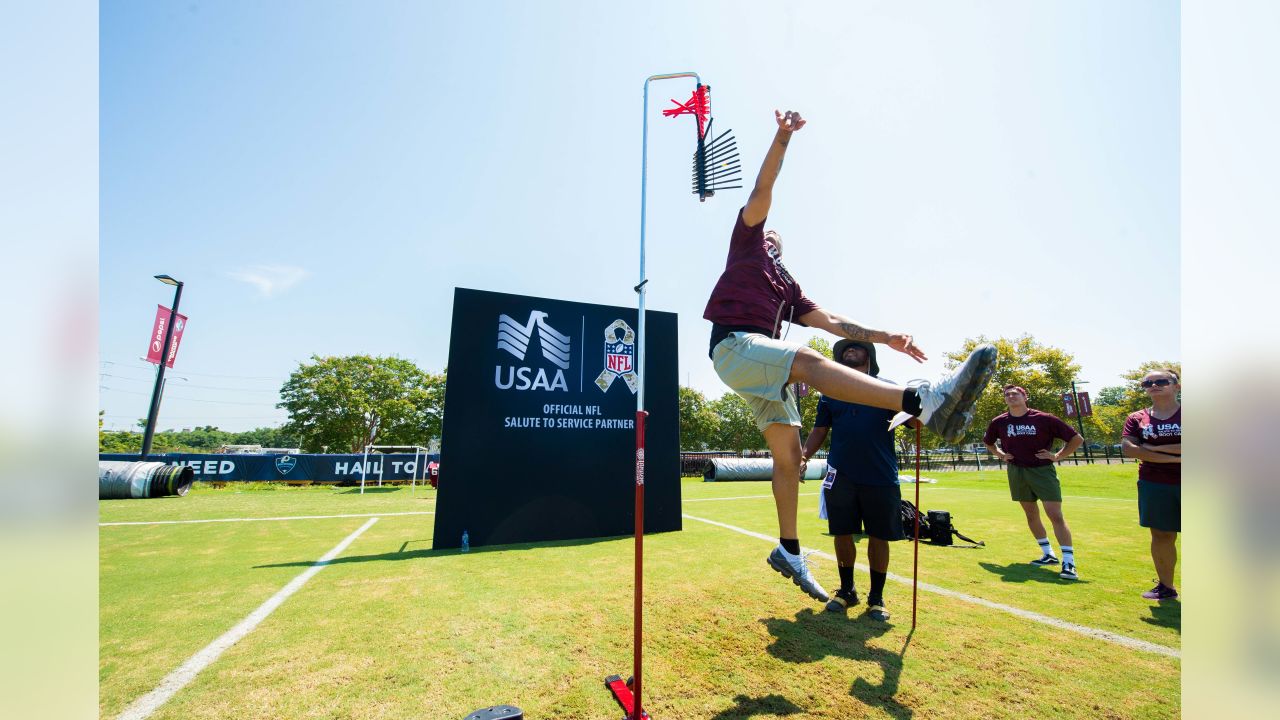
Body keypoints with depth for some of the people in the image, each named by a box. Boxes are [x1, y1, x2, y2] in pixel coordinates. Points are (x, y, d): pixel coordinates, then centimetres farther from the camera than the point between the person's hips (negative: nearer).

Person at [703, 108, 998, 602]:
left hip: (761, 364, 7)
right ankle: (925, 401, -51)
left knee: (789, 453, 2)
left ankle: (789, 549, 12)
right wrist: (783, 137, -2)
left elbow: (831, 322, 24)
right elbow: (763, 189, 6)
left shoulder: (789, 287, 30)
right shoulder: (748, 243, 19)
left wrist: (885, 337, 17)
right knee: (807, 360, -32)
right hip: (733, 344, -7)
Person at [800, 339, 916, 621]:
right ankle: (846, 590, 29)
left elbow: (915, 418, 0)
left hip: (881, 476, -1)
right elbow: (819, 431, 12)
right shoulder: (830, 393, 12)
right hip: (841, 476, 1)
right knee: (842, 534, 8)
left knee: (879, 537, 8)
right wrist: (803, 456, -4)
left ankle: (876, 597, 27)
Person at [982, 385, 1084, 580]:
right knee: (1031, 515, 13)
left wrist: (1057, 456, -8)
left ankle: (1069, 562, -6)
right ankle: (1049, 554, 27)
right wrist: (1000, 454, 5)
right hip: (1017, 472, 4)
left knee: (1056, 515, -10)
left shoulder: (1044, 419, -9)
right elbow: (987, 442, 19)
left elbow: (1077, 439, -1)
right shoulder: (999, 422, 0)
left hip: (1043, 470, -3)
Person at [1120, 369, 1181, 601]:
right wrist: (1174, 458, -13)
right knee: (1161, 535, 10)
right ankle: (1165, 586, 22)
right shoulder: (1137, 418, 4)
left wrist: (1154, 447, -13)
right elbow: (1127, 449, -9)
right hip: (1154, 484, 2)